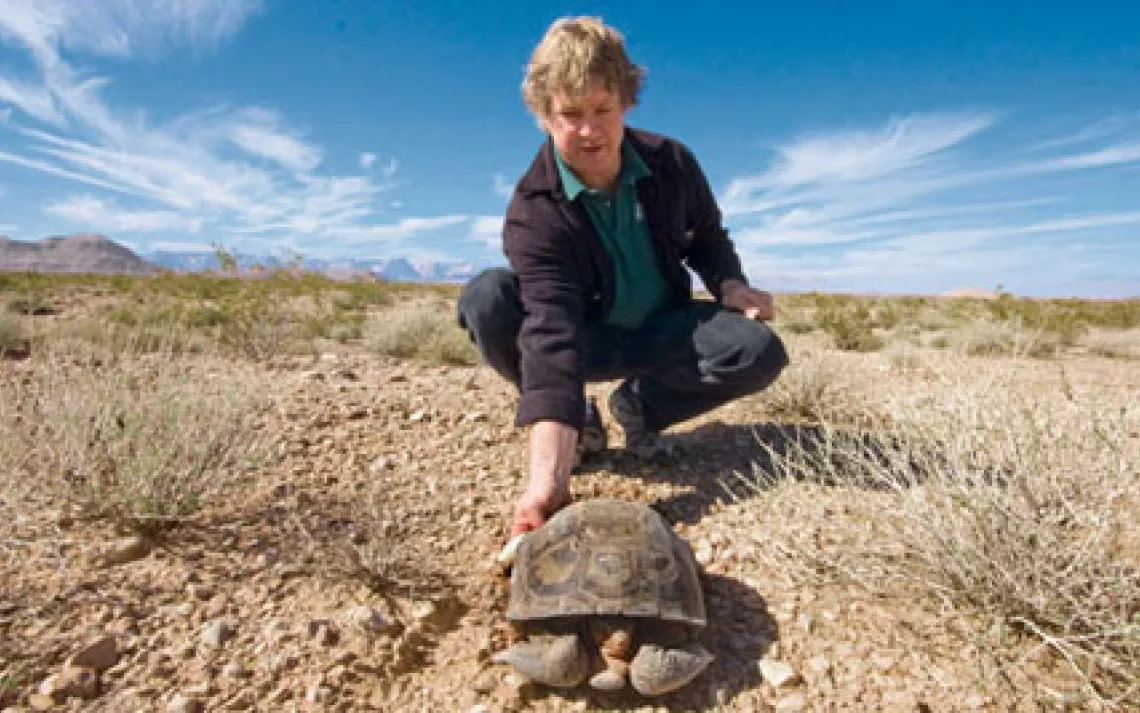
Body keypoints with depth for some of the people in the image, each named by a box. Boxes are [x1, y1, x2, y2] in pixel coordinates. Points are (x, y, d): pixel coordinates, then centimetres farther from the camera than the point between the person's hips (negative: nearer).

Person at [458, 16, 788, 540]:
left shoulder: (672, 164, -13)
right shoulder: (533, 210, -26)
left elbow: (706, 237, 7)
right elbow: (552, 331, -40)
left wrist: (731, 286, -18)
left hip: (660, 332, 3)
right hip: (583, 337, -2)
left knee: (760, 351, -24)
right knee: (486, 299, -31)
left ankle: (640, 405, 2)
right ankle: (577, 418, -6)